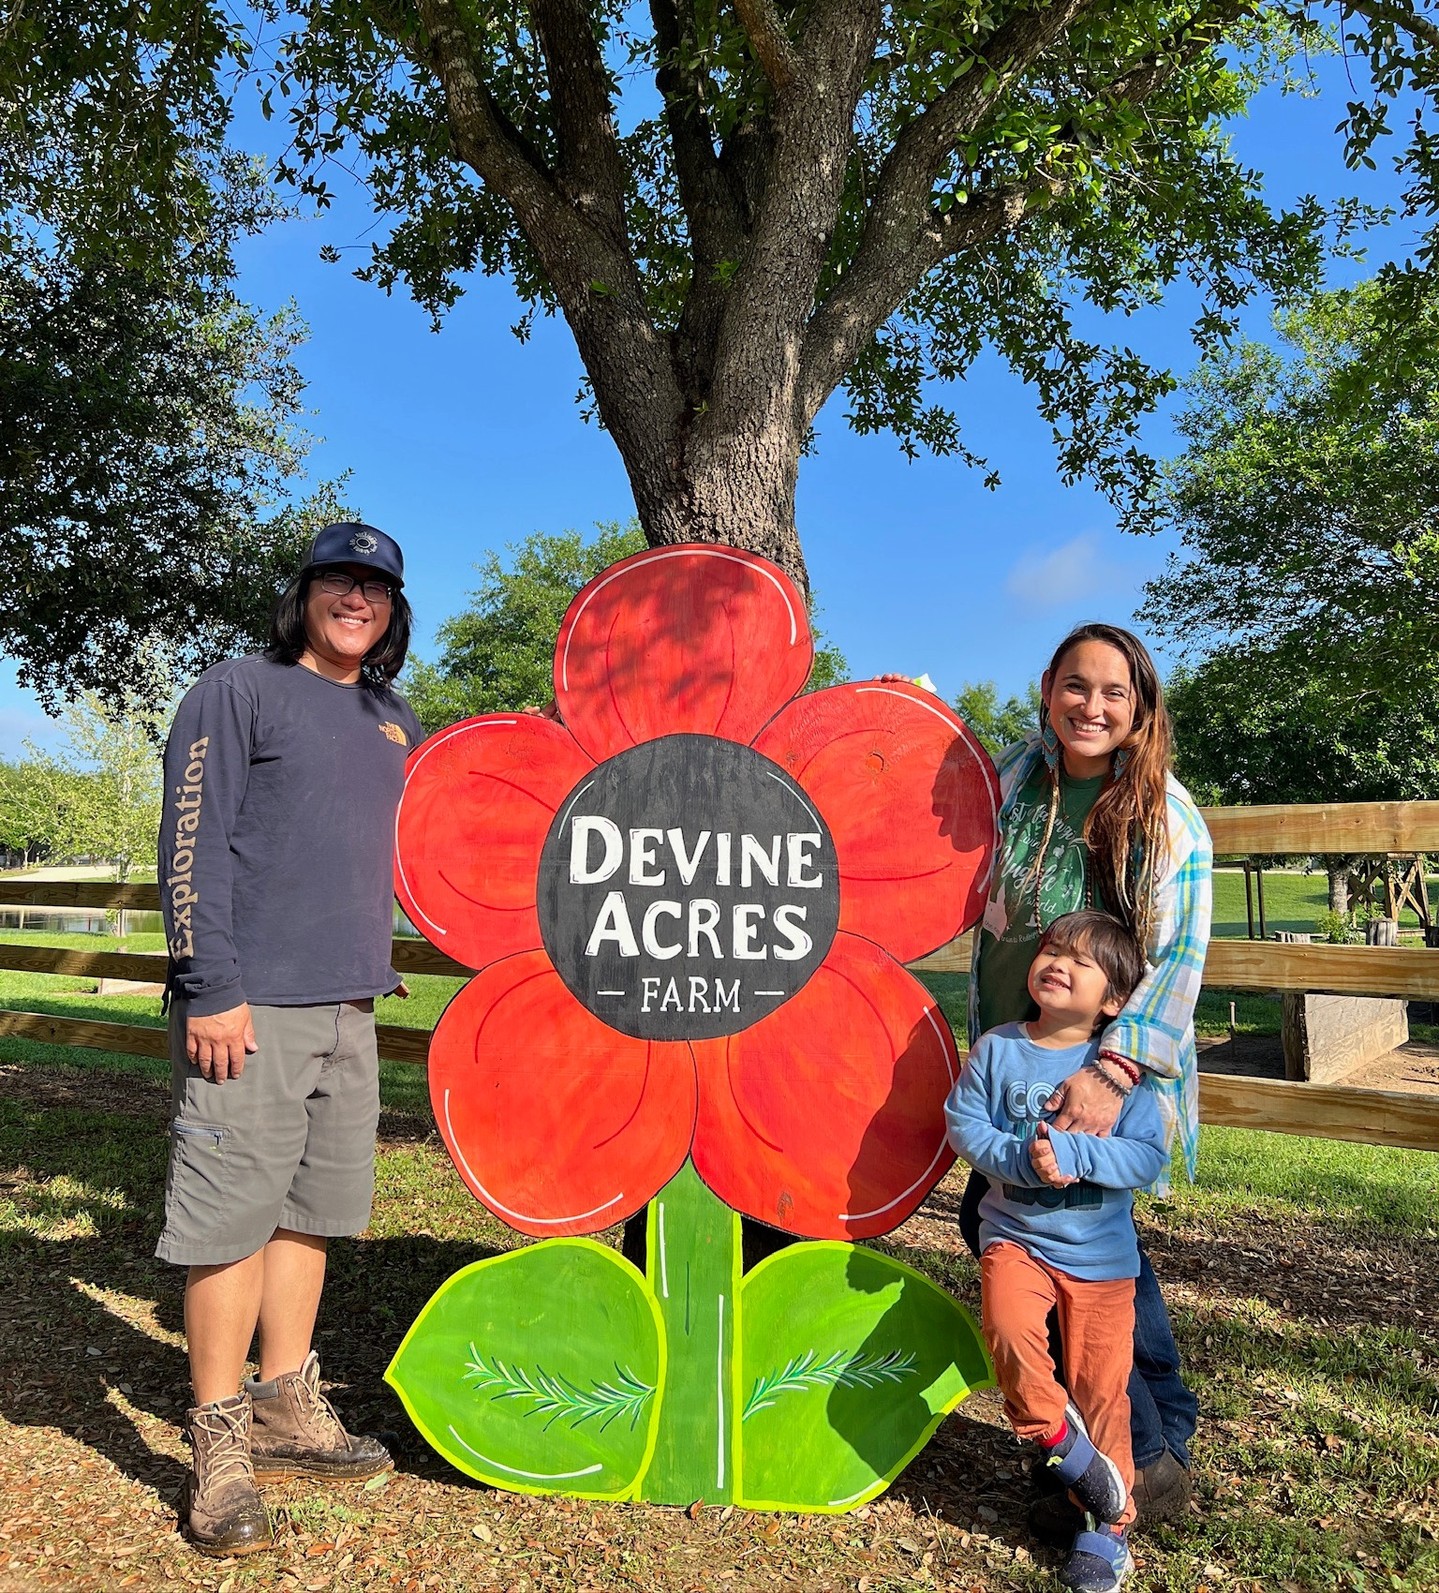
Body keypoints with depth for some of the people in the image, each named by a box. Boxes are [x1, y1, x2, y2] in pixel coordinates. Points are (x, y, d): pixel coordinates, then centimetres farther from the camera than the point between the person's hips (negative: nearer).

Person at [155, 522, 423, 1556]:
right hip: (252, 1004, -6)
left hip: (352, 1006, 6)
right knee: (234, 1213, -1)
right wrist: (212, 989, -14)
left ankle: (285, 1411, 27)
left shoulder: (396, 723, 17)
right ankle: (219, 1445, 14)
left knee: (314, 1207, 13)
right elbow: (193, 844, -9)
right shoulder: (238, 693, -1)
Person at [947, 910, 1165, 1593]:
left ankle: (1106, 1524, 29)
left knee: (1099, 1387, 7)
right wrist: (1024, 1158, -21)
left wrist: (1073, 1153, -27)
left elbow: (1149, 1156, -14)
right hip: (1015, 1235, 1)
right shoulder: (998, 1050, -5)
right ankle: (1060, 1440, 5)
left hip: (1101, 1254, 0)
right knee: (1009, 1332, -24)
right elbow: (963, 1124, -6)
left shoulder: (1118, 1068, -9)